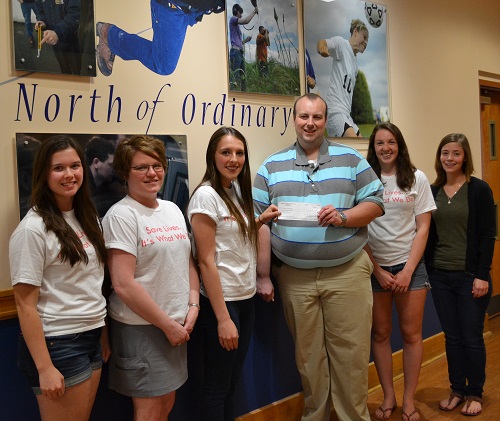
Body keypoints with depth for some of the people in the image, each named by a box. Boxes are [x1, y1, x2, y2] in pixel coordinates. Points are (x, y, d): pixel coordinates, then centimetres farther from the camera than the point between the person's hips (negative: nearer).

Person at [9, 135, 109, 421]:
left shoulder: (88, 218, 7)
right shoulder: (33, 229, -14)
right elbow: (25, 304, -15)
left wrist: (103, 332, 11)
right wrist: (45, 367, -16)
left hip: (91, 338, 7)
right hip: (57, 343, -7)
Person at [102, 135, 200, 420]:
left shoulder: (173, 209, 8)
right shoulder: (121, 215, -14)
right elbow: (123, 284, -20)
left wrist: (193, 306, 0)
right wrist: (167, 324, -14)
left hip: (178, 324, 7)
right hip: (141, 327, -7)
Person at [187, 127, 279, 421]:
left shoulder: (237, 190, 8)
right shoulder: (206, 195, -15)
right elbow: (206, 261, -18)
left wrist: (260, 221, 1)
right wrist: (223, 318, -19)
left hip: (246, 298, 8)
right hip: (222, 302, -7)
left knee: (233, 380, 19)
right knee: (218, 386, 7)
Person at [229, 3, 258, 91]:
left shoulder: (237, 25, 26)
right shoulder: (232, 19, 2)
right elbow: (246, 21, -15)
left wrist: (246, 40, 17)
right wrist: (254, 11, -3)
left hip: (240, 52, 9)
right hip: (235, 52, -9)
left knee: (243, 77, 9)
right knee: (234, 77, -17)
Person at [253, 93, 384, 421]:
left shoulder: (351, 159, 6)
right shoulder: (272, 166, 7)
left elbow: (375, 203, 4)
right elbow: (256, 218, 5)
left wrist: (343, 217, -15)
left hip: (347, 272, -1)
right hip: (295, 277, 1)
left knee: (351, 353, 3)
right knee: (308, 355, 12)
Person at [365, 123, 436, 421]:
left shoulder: (417, 178, 1)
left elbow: (423, 228, 0)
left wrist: (407, 271, -7)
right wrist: (378, 270, -5)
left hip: (410, 265, 0)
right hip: (374, 267, 0)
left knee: (411, 333, 4)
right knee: (380, 334, 6)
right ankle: (388, 397, 22)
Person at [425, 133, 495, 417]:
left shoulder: (479, 189, -5)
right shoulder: (433, 191, 7)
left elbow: (488, 235, -8)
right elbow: (429, 234, 10)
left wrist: (482, 275, -13)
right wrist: (426, 271, 6)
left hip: (470, 276, -3)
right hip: (440, 276, 4)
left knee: (472, 338, 6)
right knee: (452, 337, 12)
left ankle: (475, 394, 22)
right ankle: (457, 390, 26)